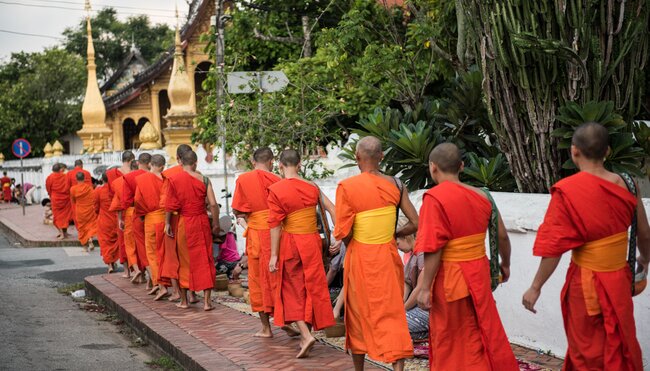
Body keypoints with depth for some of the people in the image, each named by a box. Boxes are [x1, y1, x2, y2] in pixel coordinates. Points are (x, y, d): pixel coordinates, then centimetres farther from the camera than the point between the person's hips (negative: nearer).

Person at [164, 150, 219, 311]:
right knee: (204, 260, 6)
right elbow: (213, 204, -7)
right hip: (201, 222, 0)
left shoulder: (173, 180, -6)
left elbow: (169, 205, -8)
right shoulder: (204, 180, -4)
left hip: (182, 223, 0)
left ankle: (184, 300, 18)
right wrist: (216, 224, 3)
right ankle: (207, 301, 4)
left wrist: (167, 223, -1)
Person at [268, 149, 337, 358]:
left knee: (293, 290, 7)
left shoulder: (276, 190, -10)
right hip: (312, 242, 3)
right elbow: (331, 209, -2)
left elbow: (275, 225, -12)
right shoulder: (311, 187, 2)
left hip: (290, 243, -3)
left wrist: (273, 255, -9)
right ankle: (305, 333, 22)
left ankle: (306, 334, -9)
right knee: (312, 287, 14)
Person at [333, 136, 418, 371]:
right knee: (392, 315, 7)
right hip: (389, 255, 2)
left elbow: (342, 233, -15)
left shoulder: (347, 187, -13)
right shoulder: (395, 185, -2)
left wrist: (351, 243, 7)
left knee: (358, 316, 14)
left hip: (360, 257, -2)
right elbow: (415, 224, -2)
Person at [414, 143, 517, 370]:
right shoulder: (480, 196, 1)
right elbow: (502, 236, 9)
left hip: (449, 279, -6)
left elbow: (433, 250, -21)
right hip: (478, 274, 6)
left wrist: (425, 288, -15)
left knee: (449, 344, 8)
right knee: (482, 335, 18)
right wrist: (505, 264, 27)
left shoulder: (435, 198, -17)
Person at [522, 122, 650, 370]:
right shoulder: (625, 184, -6)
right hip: (620, 279, 4)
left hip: (586, 283, -4)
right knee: (620, 346, 23)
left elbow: (554, 248, -19)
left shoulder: (567, 191, -20)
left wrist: (536, 287, -7)